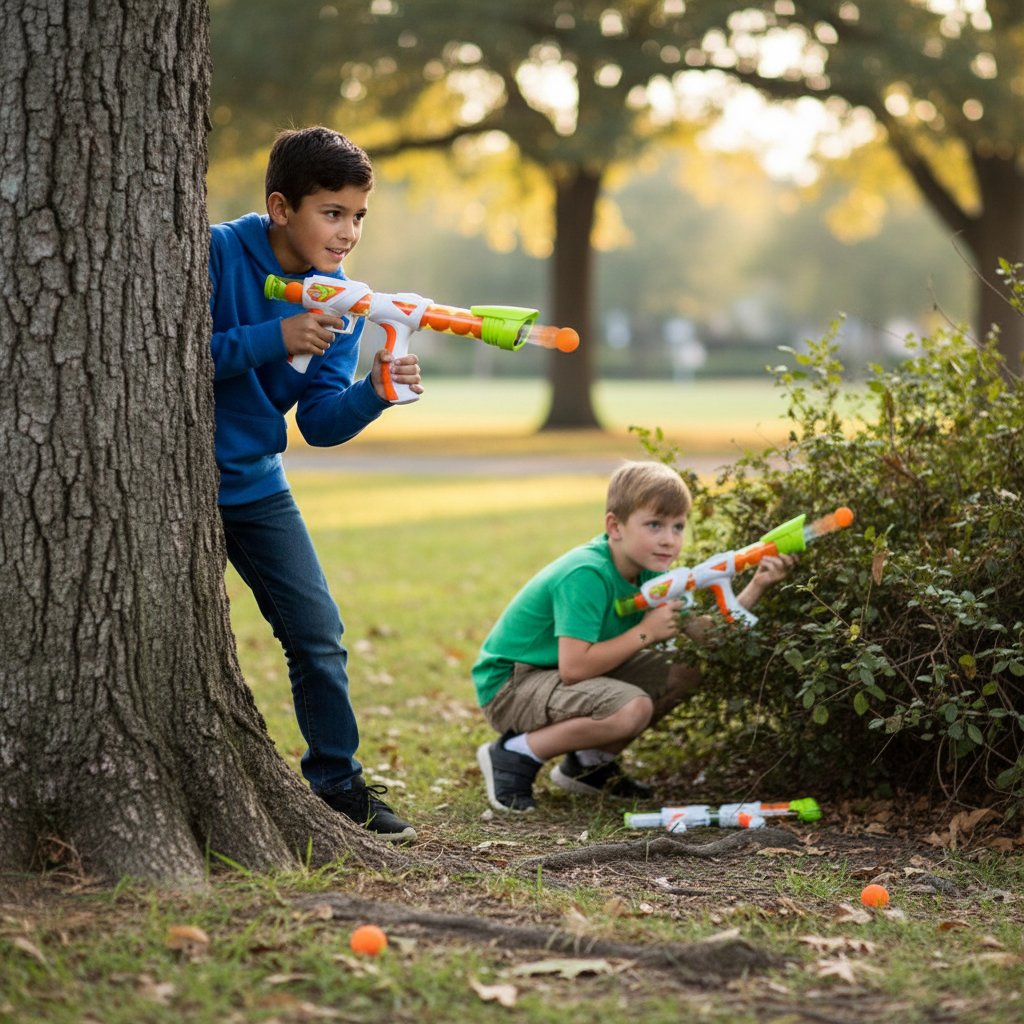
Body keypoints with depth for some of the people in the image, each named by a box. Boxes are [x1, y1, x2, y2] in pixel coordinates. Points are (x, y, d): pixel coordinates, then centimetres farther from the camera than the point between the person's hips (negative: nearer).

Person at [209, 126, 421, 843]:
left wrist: (374, 393, -24)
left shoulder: (338, 301, -1)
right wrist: (274, 339, -30)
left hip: (256, 484, 5)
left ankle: (339, 785, 14)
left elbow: (319, 424, -5)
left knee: (318, 630, 2)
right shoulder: (217, 255, -15)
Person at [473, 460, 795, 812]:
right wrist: (645, 633, -25)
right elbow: (573, 668, -34)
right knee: (632, 708, -32)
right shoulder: (586, 576, -28)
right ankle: (513, 756, -13)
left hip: (567, 671, 10)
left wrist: (755, 587, -10)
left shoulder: (647, 571, 1)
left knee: (684, 674, 5)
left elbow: (707, 634, 1)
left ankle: (589, 763, 13)